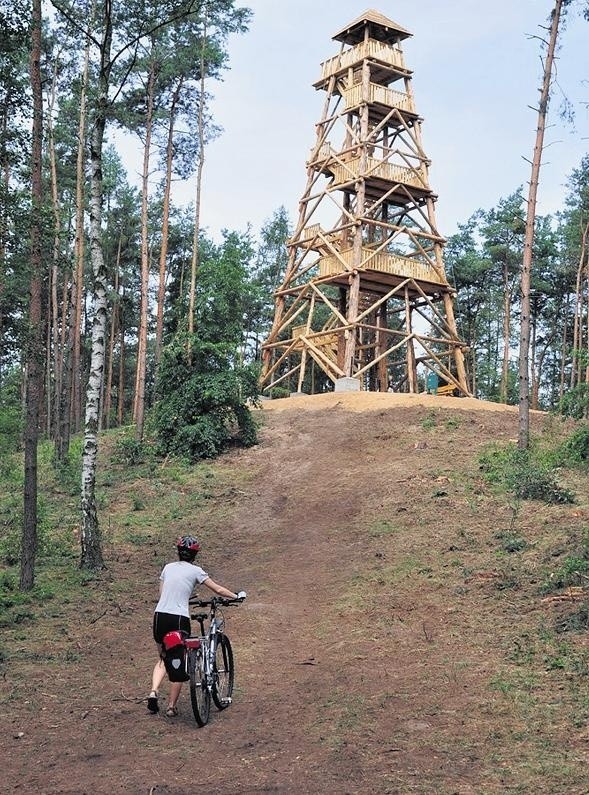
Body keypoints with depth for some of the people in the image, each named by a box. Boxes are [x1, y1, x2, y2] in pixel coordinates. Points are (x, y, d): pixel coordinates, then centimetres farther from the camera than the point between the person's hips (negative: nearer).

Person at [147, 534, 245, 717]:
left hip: (160, 616, 4)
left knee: (163, 659, 22)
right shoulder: (195, 570, 1)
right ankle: (172, 706, 15)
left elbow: (162, 593, 15)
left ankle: (154, 692, 1)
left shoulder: (168, 567, 11)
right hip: (179, 619, -4)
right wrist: (236, 596, 21)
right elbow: (218, 589, 6)